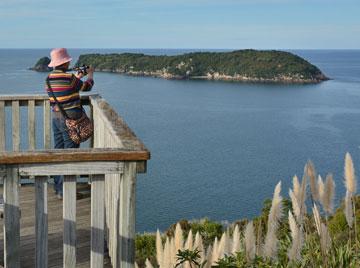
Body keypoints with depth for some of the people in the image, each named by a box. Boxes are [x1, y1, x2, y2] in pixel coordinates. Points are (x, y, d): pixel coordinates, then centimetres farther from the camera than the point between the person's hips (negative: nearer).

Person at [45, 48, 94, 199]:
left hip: (55, 117, 8)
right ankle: (63, 190, 0)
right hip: (69, 119, -8)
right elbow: (87, 87, 0)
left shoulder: (49, 79, 5)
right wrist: (90, 73, 19)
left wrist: (77, 78, 26)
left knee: (58, 151, 16)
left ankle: (57, 185, 24)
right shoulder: (69, 78, -16)